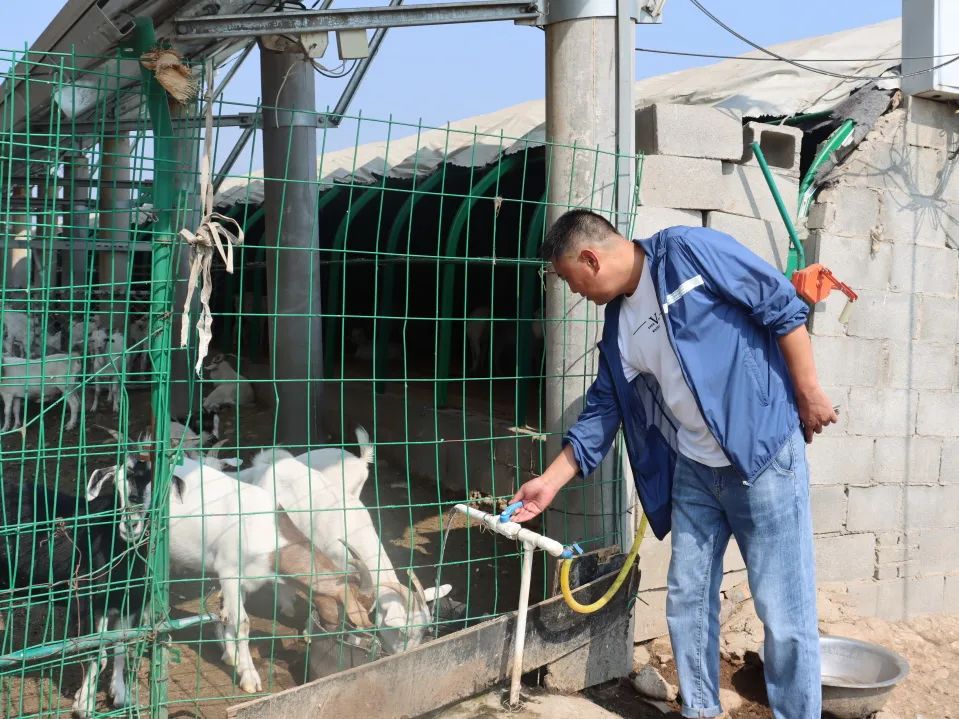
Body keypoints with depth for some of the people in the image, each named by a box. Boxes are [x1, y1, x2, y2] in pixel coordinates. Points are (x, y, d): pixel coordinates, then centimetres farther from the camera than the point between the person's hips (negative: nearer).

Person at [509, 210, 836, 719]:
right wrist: (551, 481, 12)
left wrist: (808, 393, -10)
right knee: (687, 602, 12)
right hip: (693, 469, 7)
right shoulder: (617, 327, 10)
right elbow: (602, 410, 14)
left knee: (784, 612, -3)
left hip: (764, 451, -7)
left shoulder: (688, 251, -11)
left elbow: (783, 306, -10)